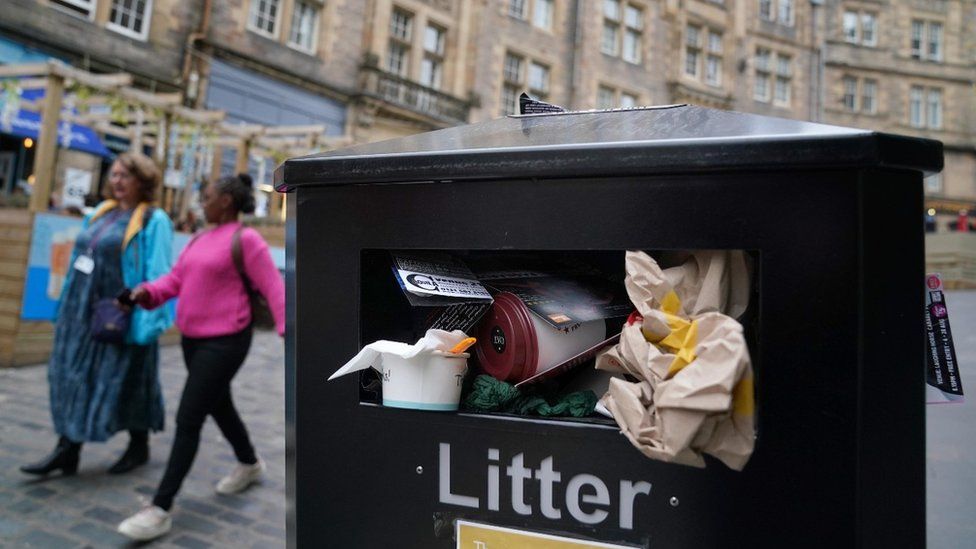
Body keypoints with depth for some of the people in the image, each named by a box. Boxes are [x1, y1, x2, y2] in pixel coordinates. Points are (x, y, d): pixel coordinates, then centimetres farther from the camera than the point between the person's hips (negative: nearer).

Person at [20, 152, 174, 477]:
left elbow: (157, 274, -15)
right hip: (84, 311, 7)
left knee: (125, 380, 4)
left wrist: (146, 317, -21)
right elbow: (80, 259, 17)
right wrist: (67, 304, 14)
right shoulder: (101, 213, 13)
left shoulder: (153, 221, -9)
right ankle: (67, 450, 15)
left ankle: (139, 447, 21)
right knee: (74, 376, 7)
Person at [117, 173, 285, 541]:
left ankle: (160, 511, -1)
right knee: (219, 407, 21)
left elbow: (273, 287, -16)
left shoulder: (246, 240, -12)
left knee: (188, 420, -9)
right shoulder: (200, 240, 13)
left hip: (225, 342, -9)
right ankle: (250, 465, 44)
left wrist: (288, 330, -25)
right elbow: (175, 280, 11)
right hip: (193, 338, 9)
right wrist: (148, 293, -9)